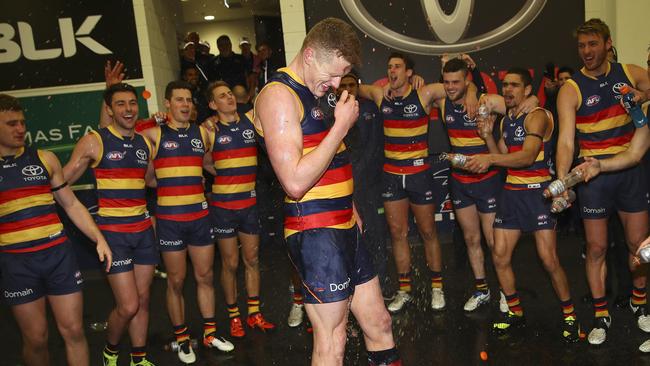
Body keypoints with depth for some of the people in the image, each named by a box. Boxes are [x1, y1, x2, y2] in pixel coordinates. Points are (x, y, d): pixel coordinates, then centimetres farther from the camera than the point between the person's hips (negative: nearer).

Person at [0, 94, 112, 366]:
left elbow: (71, 204, 11)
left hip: (58, 254, 1)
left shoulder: (45, 159, 6)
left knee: (73, 331, 4)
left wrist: (99, 239, 3)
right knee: (35, 339, 6)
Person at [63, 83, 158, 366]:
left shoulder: (145, 143, 9)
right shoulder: (94, 142, -6)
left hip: (143, 229, 5)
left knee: (143, 300, 12)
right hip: (113, 232, -5)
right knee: (128, 306, -6)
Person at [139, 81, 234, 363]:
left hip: (200, 215, 3)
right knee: (176, 281, 6)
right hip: (169, 218, -3)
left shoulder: (201, 133, 7)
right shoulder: (154, 135, -2)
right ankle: (182, 339, 22)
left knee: (206, 276, 11)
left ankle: (210, 333, 26)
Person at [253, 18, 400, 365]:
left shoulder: (313, 95, 16)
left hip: (344, 228, 9)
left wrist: (349, 206, 13)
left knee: (379, 324, 16)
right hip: (315, 233, -9)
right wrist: (341, 125, -17)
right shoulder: (278, 94, -14)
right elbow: (295, 181, -24)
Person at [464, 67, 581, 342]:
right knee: (500, 257, 4)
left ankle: (570, 316, 11)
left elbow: (528, 156, -24)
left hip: (537, 192, -7)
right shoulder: (506, 119, 14)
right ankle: (514, 312, 21)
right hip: (511, 192, 7)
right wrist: (488, 136, -2)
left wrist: (490, 159, -33)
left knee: (549, 260, -9)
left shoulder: (537, 116, -11)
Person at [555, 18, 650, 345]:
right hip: (594, 175, -2)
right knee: (596, 248, 5)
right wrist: (562, 183, -29)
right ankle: (601, 315, 20)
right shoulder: (571, 90, -9)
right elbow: (565, 141, -15)